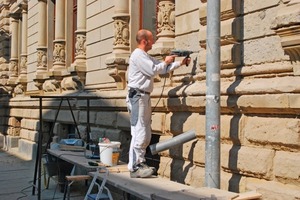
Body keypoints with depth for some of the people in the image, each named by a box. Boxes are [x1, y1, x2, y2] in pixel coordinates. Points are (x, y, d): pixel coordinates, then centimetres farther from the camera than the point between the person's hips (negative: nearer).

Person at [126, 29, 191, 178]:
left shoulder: (146, 56, 23)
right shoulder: (138, 55, -9)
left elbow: (163, 69, 22)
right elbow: (153, 70, -16)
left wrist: (180, 63, 15)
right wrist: (166, 62, -1)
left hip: (144, 96, 10)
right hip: (138, 95, -10)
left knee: (145, 134, 12)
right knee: (139, 132, -11)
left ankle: (140, 163, 18)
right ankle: (134, 167, -9)